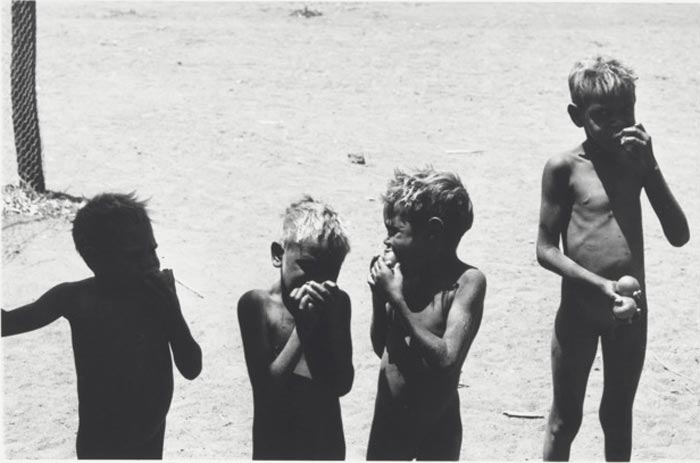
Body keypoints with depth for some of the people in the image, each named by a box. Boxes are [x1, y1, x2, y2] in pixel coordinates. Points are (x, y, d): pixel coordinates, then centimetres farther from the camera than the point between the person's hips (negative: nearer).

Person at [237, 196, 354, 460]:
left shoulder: (337, 302, -3)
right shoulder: (258, 304, -13)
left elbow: (343, 384, -9)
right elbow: (266, 388, -20)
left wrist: (329, 321, -18)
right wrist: (302, 328, -25)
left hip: (328, 445, 4)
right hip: (277, 447, -3)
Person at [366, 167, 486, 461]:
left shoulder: (467, 281, -19)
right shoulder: (404, 272, -4)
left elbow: (447, 358, -30)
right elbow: (381, 348, 7)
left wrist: (397, 299, -27)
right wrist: (379, 296, -10)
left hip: (436, 427, -5)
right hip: (388, 419, 5)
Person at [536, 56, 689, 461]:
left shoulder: (637, 159, 0)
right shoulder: (565, 168, -10)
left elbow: (679, 236, -6)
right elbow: (546, 249, -9)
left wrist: (650, 167, -16)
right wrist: (599, 285, -22)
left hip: (631, 310, 3)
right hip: (579, 310, -3)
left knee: (618, 418, 17)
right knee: (565, 419, 12)